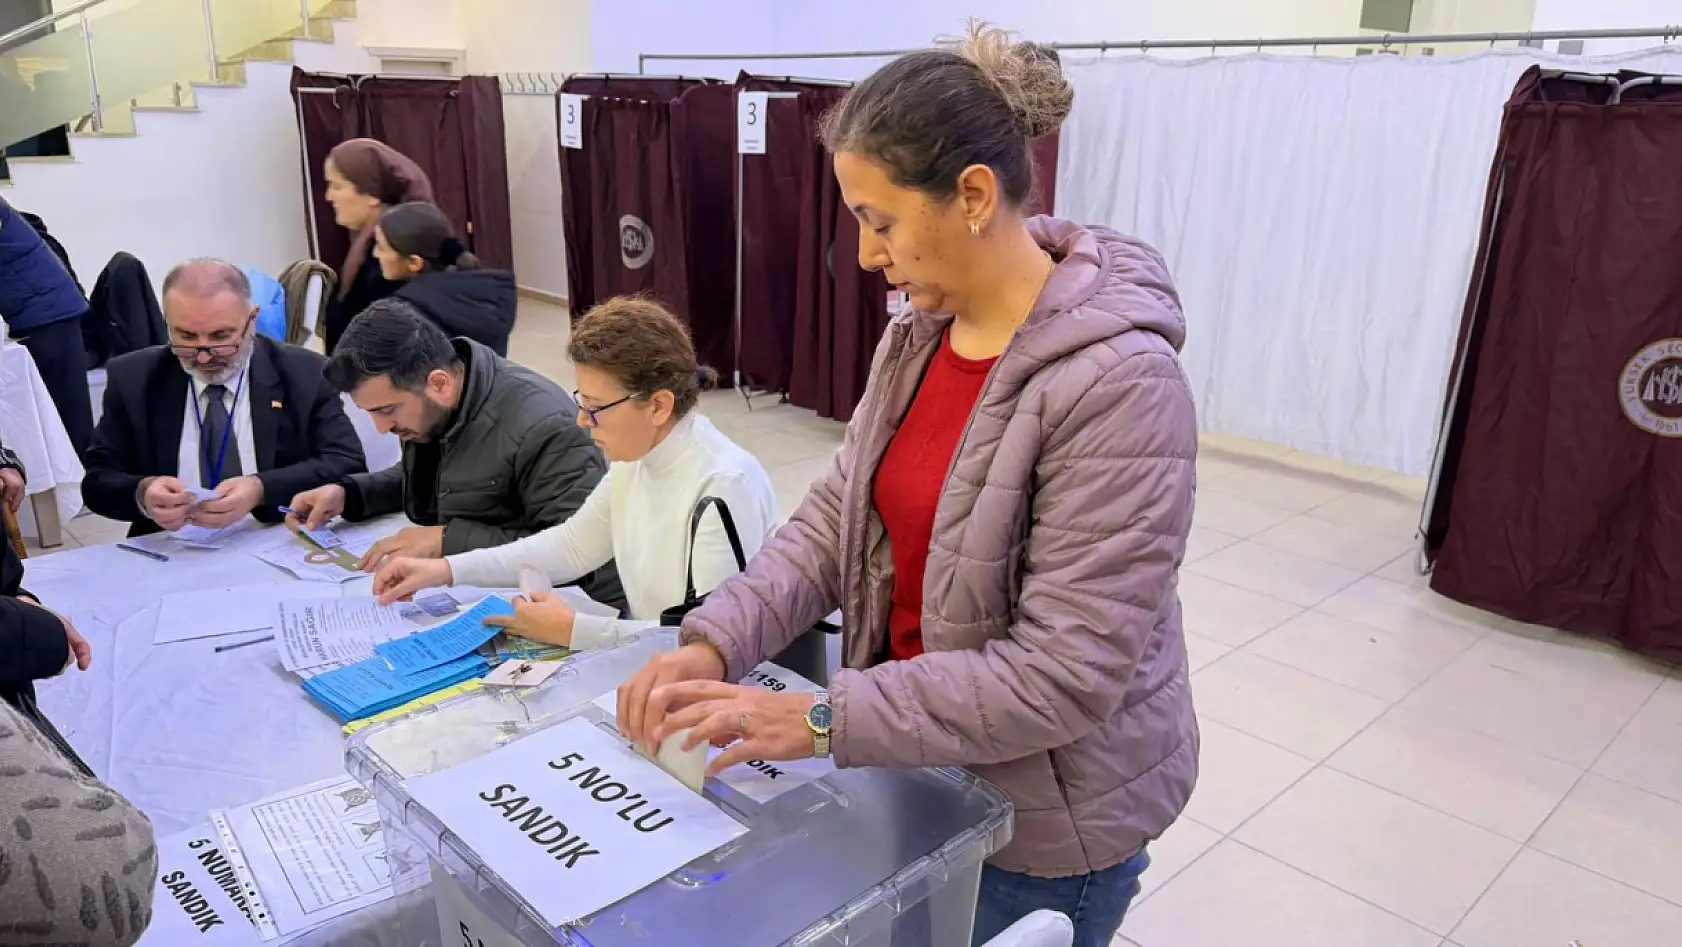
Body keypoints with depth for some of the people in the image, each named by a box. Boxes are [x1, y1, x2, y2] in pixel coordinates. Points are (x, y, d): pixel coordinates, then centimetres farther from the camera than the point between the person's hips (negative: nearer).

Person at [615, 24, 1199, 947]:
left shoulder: (1119, 384, -27)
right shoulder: (920, 329, -3)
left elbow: (1063, 672, -27)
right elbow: (839, 514, -1)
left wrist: (824, 721, -28)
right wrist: (716, 640, -15)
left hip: (1047, 818, -6)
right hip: (922, 766, 7)